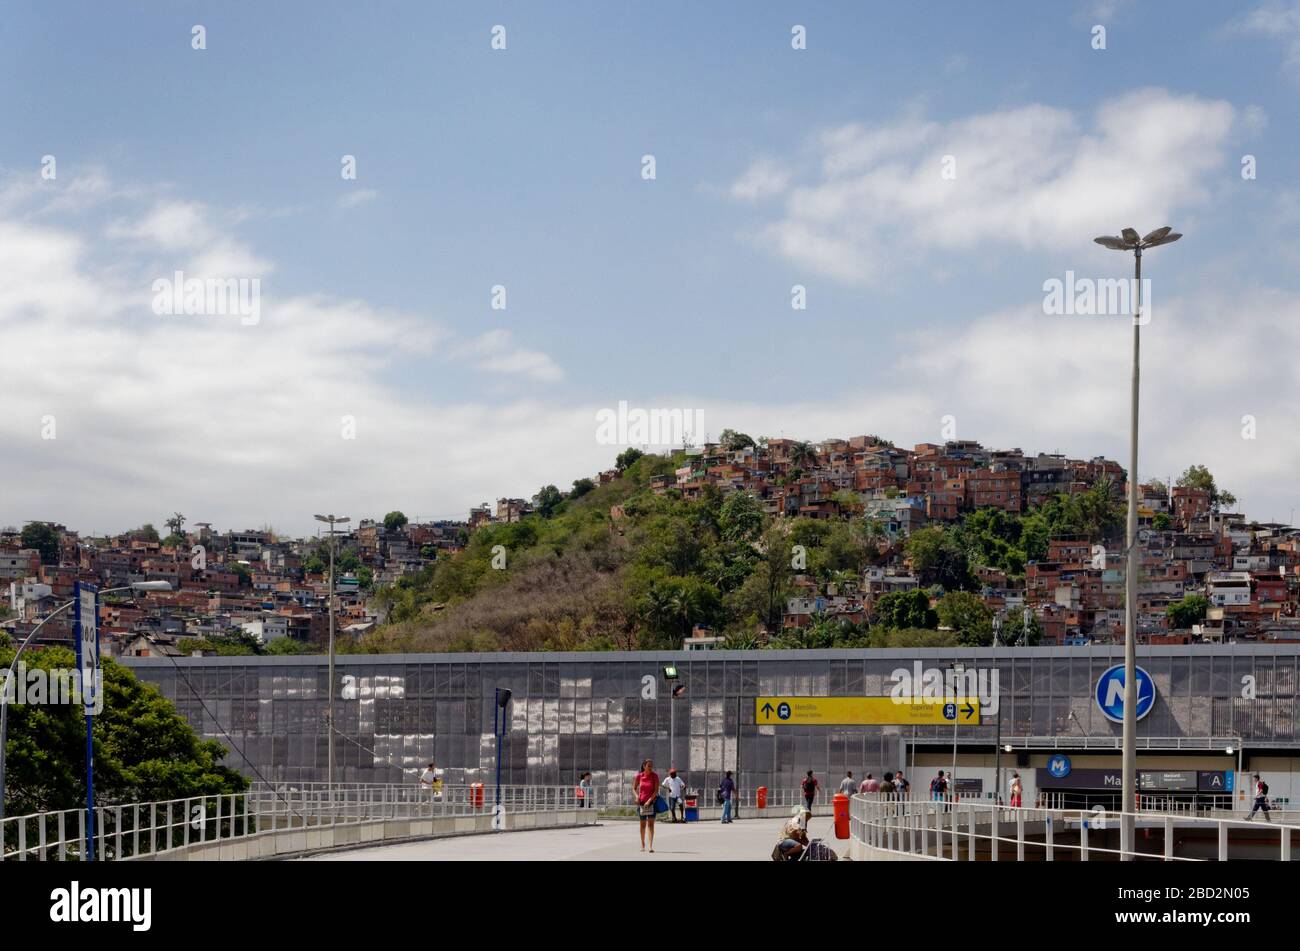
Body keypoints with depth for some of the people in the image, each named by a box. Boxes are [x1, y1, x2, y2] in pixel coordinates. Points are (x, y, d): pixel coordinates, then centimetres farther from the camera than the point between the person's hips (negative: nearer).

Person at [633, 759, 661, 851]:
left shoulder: (655, 776, -6)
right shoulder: (639, 776, -1)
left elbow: (656, 790, -11)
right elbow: (634, 789, 7)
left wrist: (649, 801, -19)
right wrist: (636, 796, -13)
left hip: (651, 802, -2)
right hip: (641, 802, 2)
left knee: (651, 824, -12)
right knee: (643, 824, 12)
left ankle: (651, 846, -18)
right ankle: (642, 844, 26)